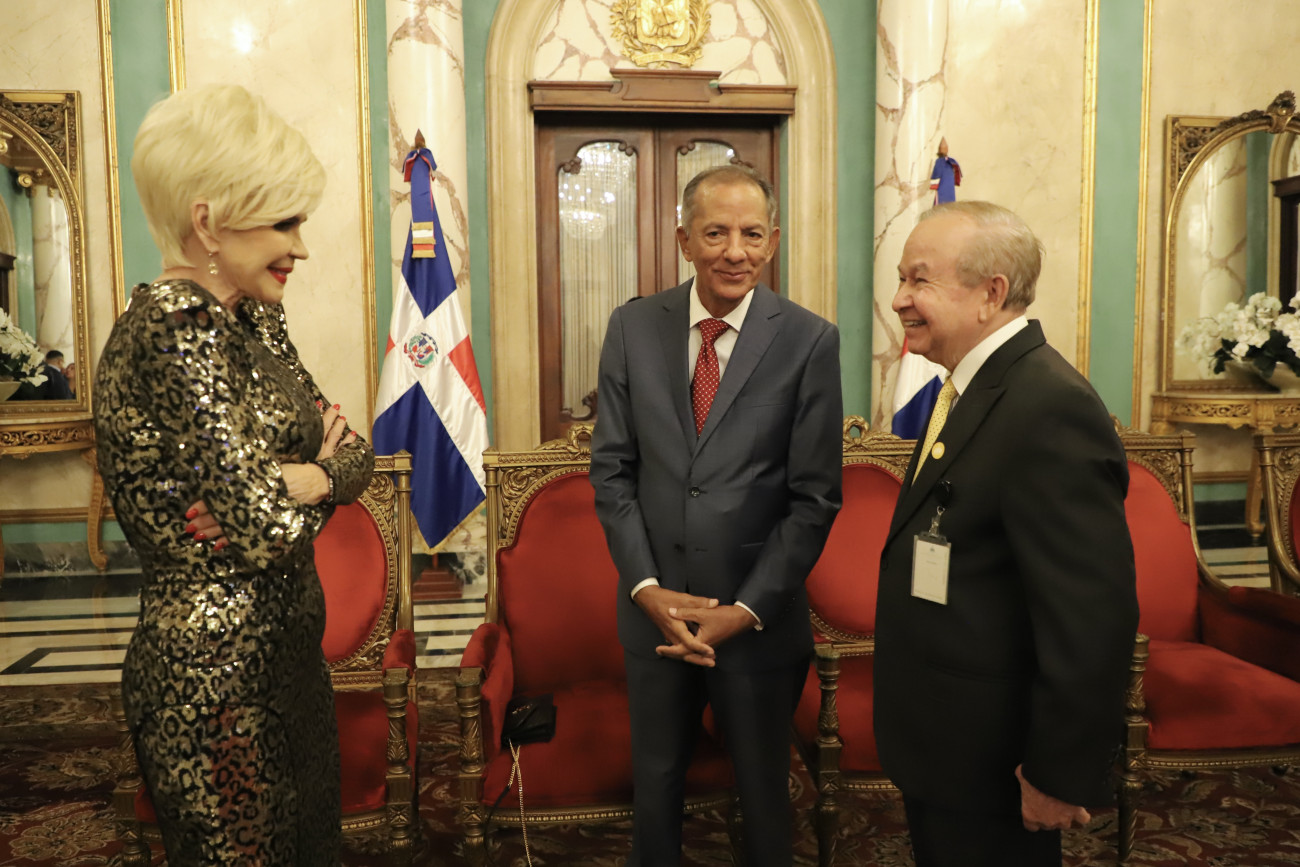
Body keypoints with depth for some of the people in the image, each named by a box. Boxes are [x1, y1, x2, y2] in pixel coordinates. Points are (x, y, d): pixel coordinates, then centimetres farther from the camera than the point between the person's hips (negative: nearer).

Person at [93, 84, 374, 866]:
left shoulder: (256, 318, 6)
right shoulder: (172, 327, -21)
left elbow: (353, 453, 5)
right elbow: (262, 526, -26)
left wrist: (300, 479, -15)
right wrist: (315, 478, -6)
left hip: (288, 651, 8)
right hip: (217, 677, -8)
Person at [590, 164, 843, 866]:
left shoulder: (810, 342, -10)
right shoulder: (633, 328, -3)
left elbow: (815, 497, -10)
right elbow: (611, 468, -1)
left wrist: (746, 610, -14)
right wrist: (649, 589, -10)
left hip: (760, 616, -2)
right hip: (654, 607, 2)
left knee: (763, 787, 19)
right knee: (654, 780, 21)